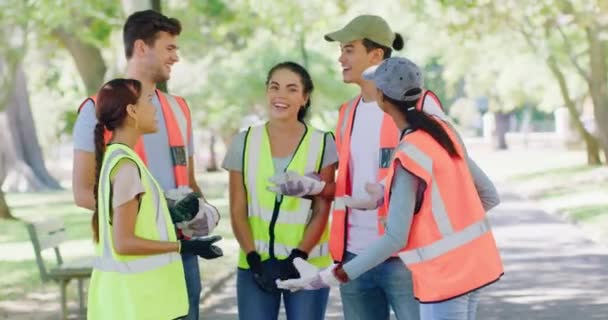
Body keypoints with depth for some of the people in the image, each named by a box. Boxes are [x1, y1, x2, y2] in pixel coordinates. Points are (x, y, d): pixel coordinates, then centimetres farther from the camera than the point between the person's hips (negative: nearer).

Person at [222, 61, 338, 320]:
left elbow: (322, 211, -2)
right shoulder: (244, 143, 4)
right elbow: (238, 212, 3)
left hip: (308, 265, -1)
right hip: (255, 264, 1)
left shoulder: (322, 144, 0)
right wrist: (255, 260, -9)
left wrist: (297, 258, -13)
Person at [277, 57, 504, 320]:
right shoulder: (444, 132, 4)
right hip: (474, 263, 8)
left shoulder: (409, 155, -20)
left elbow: (395, 238, -22)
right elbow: (489, 196, 10)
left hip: (445, 275, -8)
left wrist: (328, 277, -22)